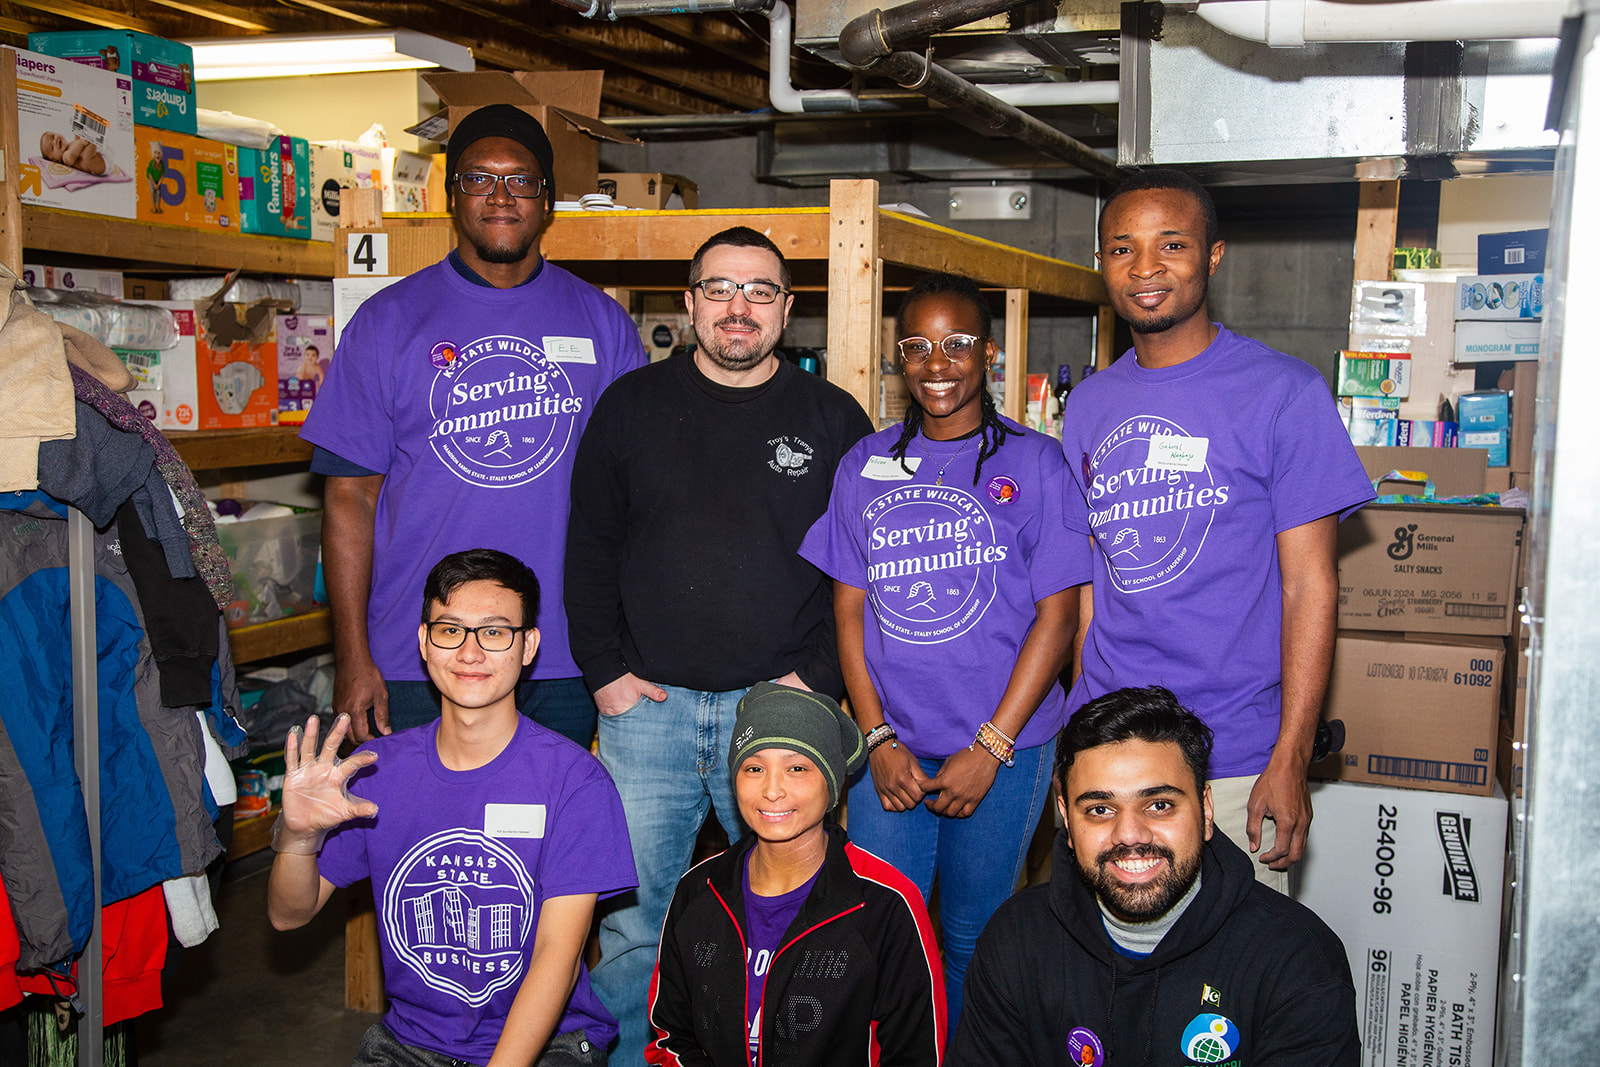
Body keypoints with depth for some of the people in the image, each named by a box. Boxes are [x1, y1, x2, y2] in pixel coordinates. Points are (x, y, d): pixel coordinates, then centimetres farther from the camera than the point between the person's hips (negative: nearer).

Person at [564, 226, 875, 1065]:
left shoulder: (834, 419, 4)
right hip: (646, 705, 1)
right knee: (631, 919, 8)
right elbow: (589, 548, 8)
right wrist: (604, 670, 0)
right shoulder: (631, 406, 7)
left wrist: (819, 678, -6)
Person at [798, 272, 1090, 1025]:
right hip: (890, 750, 2)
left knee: (972, 940, 9)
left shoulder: (1034, 464, -3)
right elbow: (849, 609, 7)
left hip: (1002, 750, -2)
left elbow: (1057, 615, -6)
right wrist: (878, 739, -3)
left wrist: (989, 749, -10)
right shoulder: (864, 467, 7)